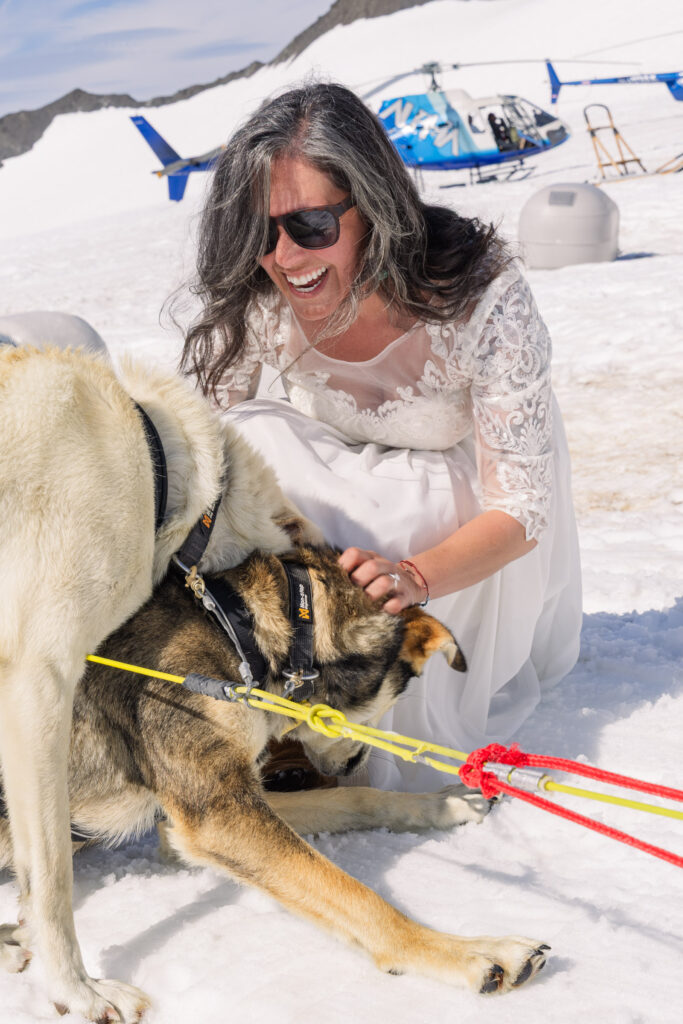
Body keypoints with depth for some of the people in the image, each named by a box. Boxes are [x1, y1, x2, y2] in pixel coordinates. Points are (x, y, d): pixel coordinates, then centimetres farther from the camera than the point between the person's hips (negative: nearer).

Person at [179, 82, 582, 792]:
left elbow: (519, 510, -28)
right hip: (342, 486, 3)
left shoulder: (483, 299, -32)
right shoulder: (250, 301, -23)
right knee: (248, 438, -29)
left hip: (462, 498, -3)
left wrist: (413, 575, -48)